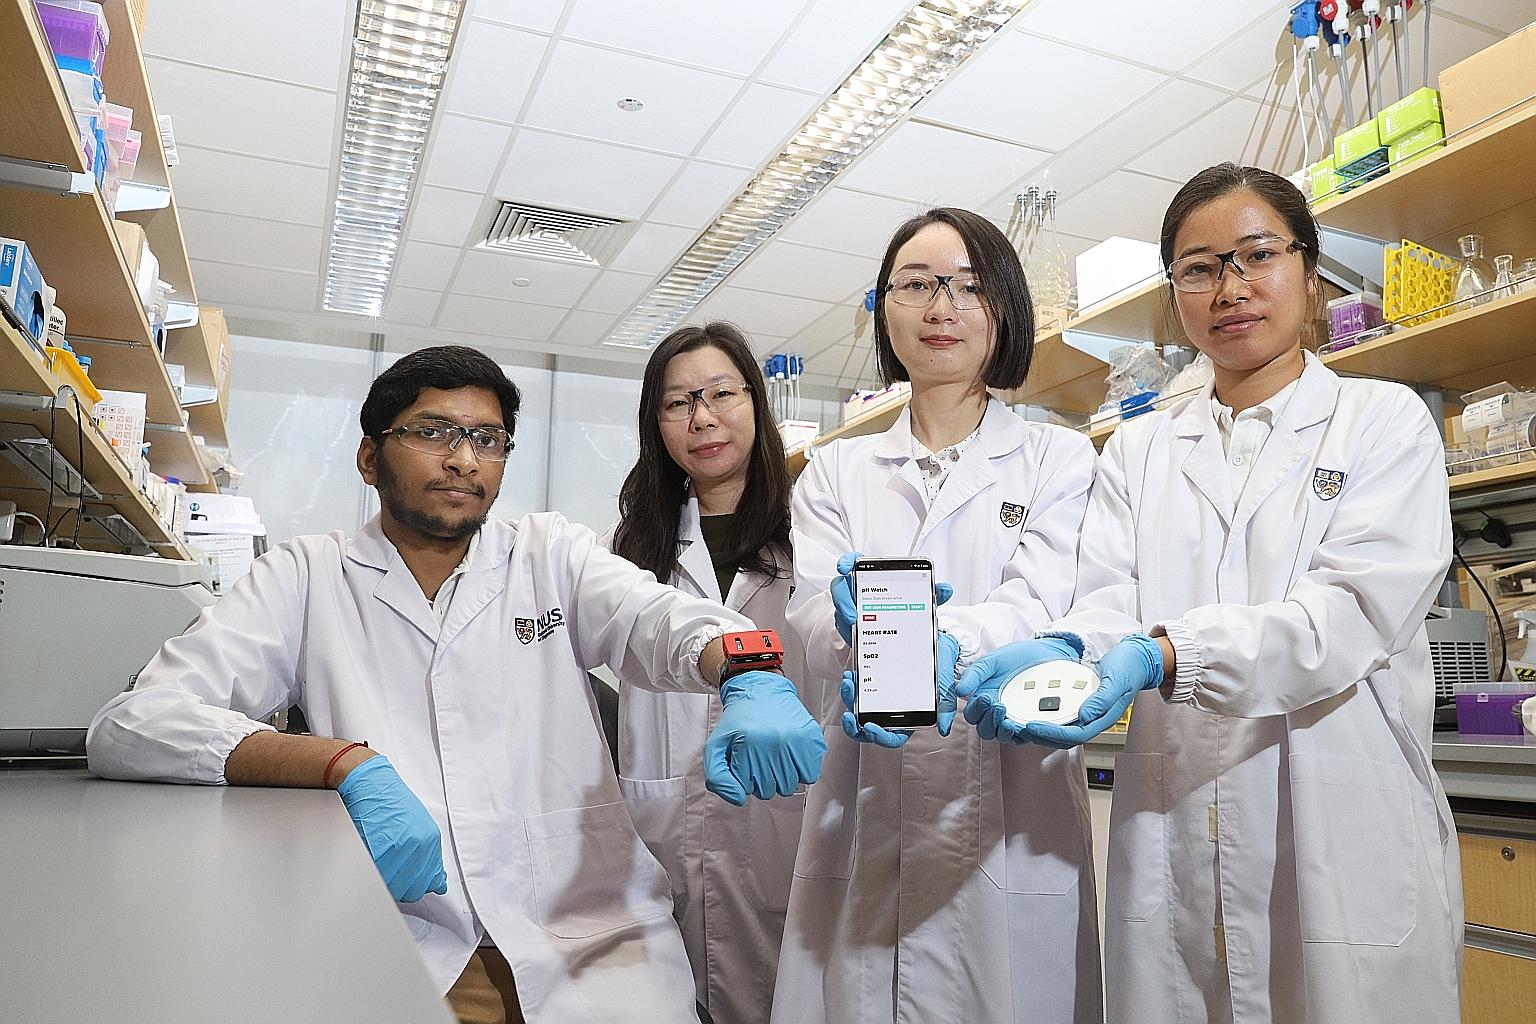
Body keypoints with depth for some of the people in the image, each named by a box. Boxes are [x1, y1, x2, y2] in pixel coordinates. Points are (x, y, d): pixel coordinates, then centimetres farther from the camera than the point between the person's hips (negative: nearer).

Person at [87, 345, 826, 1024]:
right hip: (403, 945, 0)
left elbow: (660, 619, -12)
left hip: (593, 939, 0)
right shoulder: (308, 576, 4)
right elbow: (129, 727, -7)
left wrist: (750, 678, -35)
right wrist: (347, 764, -21)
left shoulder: (550, 554, 7)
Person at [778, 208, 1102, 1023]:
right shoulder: (836, 471, 12)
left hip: (1009, 812, -1)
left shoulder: (1059, 458, 7)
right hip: (862, 817, 2)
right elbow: (807, 616, -2)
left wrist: (942, 644, -30)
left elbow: (1043, 607, -9)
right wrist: (860, 625, -26)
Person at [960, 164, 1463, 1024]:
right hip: (1176, 850, 2)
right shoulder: (1138, 450, 12)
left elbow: (1352, 613, -12)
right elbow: (1109, 600, -1)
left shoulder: (1385, 421, 3)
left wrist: (1164, 654, -28)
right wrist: (1062, 653, -25)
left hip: (1346, 847, -2)